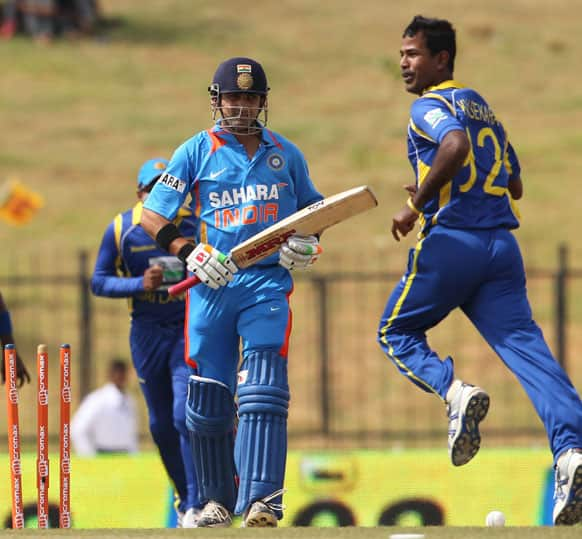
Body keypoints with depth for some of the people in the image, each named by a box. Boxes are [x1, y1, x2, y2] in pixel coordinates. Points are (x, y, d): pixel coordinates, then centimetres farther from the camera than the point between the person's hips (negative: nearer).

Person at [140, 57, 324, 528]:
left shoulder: (286, 154, 12)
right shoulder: (196, 152, 5)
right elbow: (152, 215, 3)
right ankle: (218, 500, 21)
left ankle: (261, 502, -23)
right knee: (208, 397, 4)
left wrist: (307, 242, 2)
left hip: (269, 281, 0)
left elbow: (312, 207, 24)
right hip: (212, 283, 0)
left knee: (262, 391, -15)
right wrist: (188, 251, -13)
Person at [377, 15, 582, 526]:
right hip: (503, 246, 7)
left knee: (396, 332, 14)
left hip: (450, 242, -7)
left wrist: (417, 203, -16)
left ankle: (453, 389, -14)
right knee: (525, 345, -5)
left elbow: (455, 144, -25)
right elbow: (515, 185, 30)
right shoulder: (483, 108, 23)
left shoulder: (430, 106, -3)